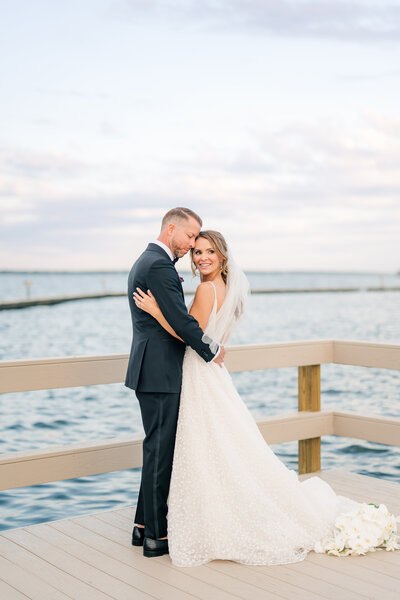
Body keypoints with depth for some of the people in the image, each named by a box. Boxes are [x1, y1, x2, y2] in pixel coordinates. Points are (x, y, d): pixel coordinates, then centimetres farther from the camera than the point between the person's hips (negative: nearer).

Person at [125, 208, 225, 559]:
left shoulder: (145, 262, 18)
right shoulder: (159, 266, -16)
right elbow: (181, 320, -20)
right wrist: (212, 352, -7)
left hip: (152, 370, 11)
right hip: (160, 373, -11)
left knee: (159, 450, 16)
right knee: (160, 451, -3)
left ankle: (144, 525, 24)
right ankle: (156, 536, 6)